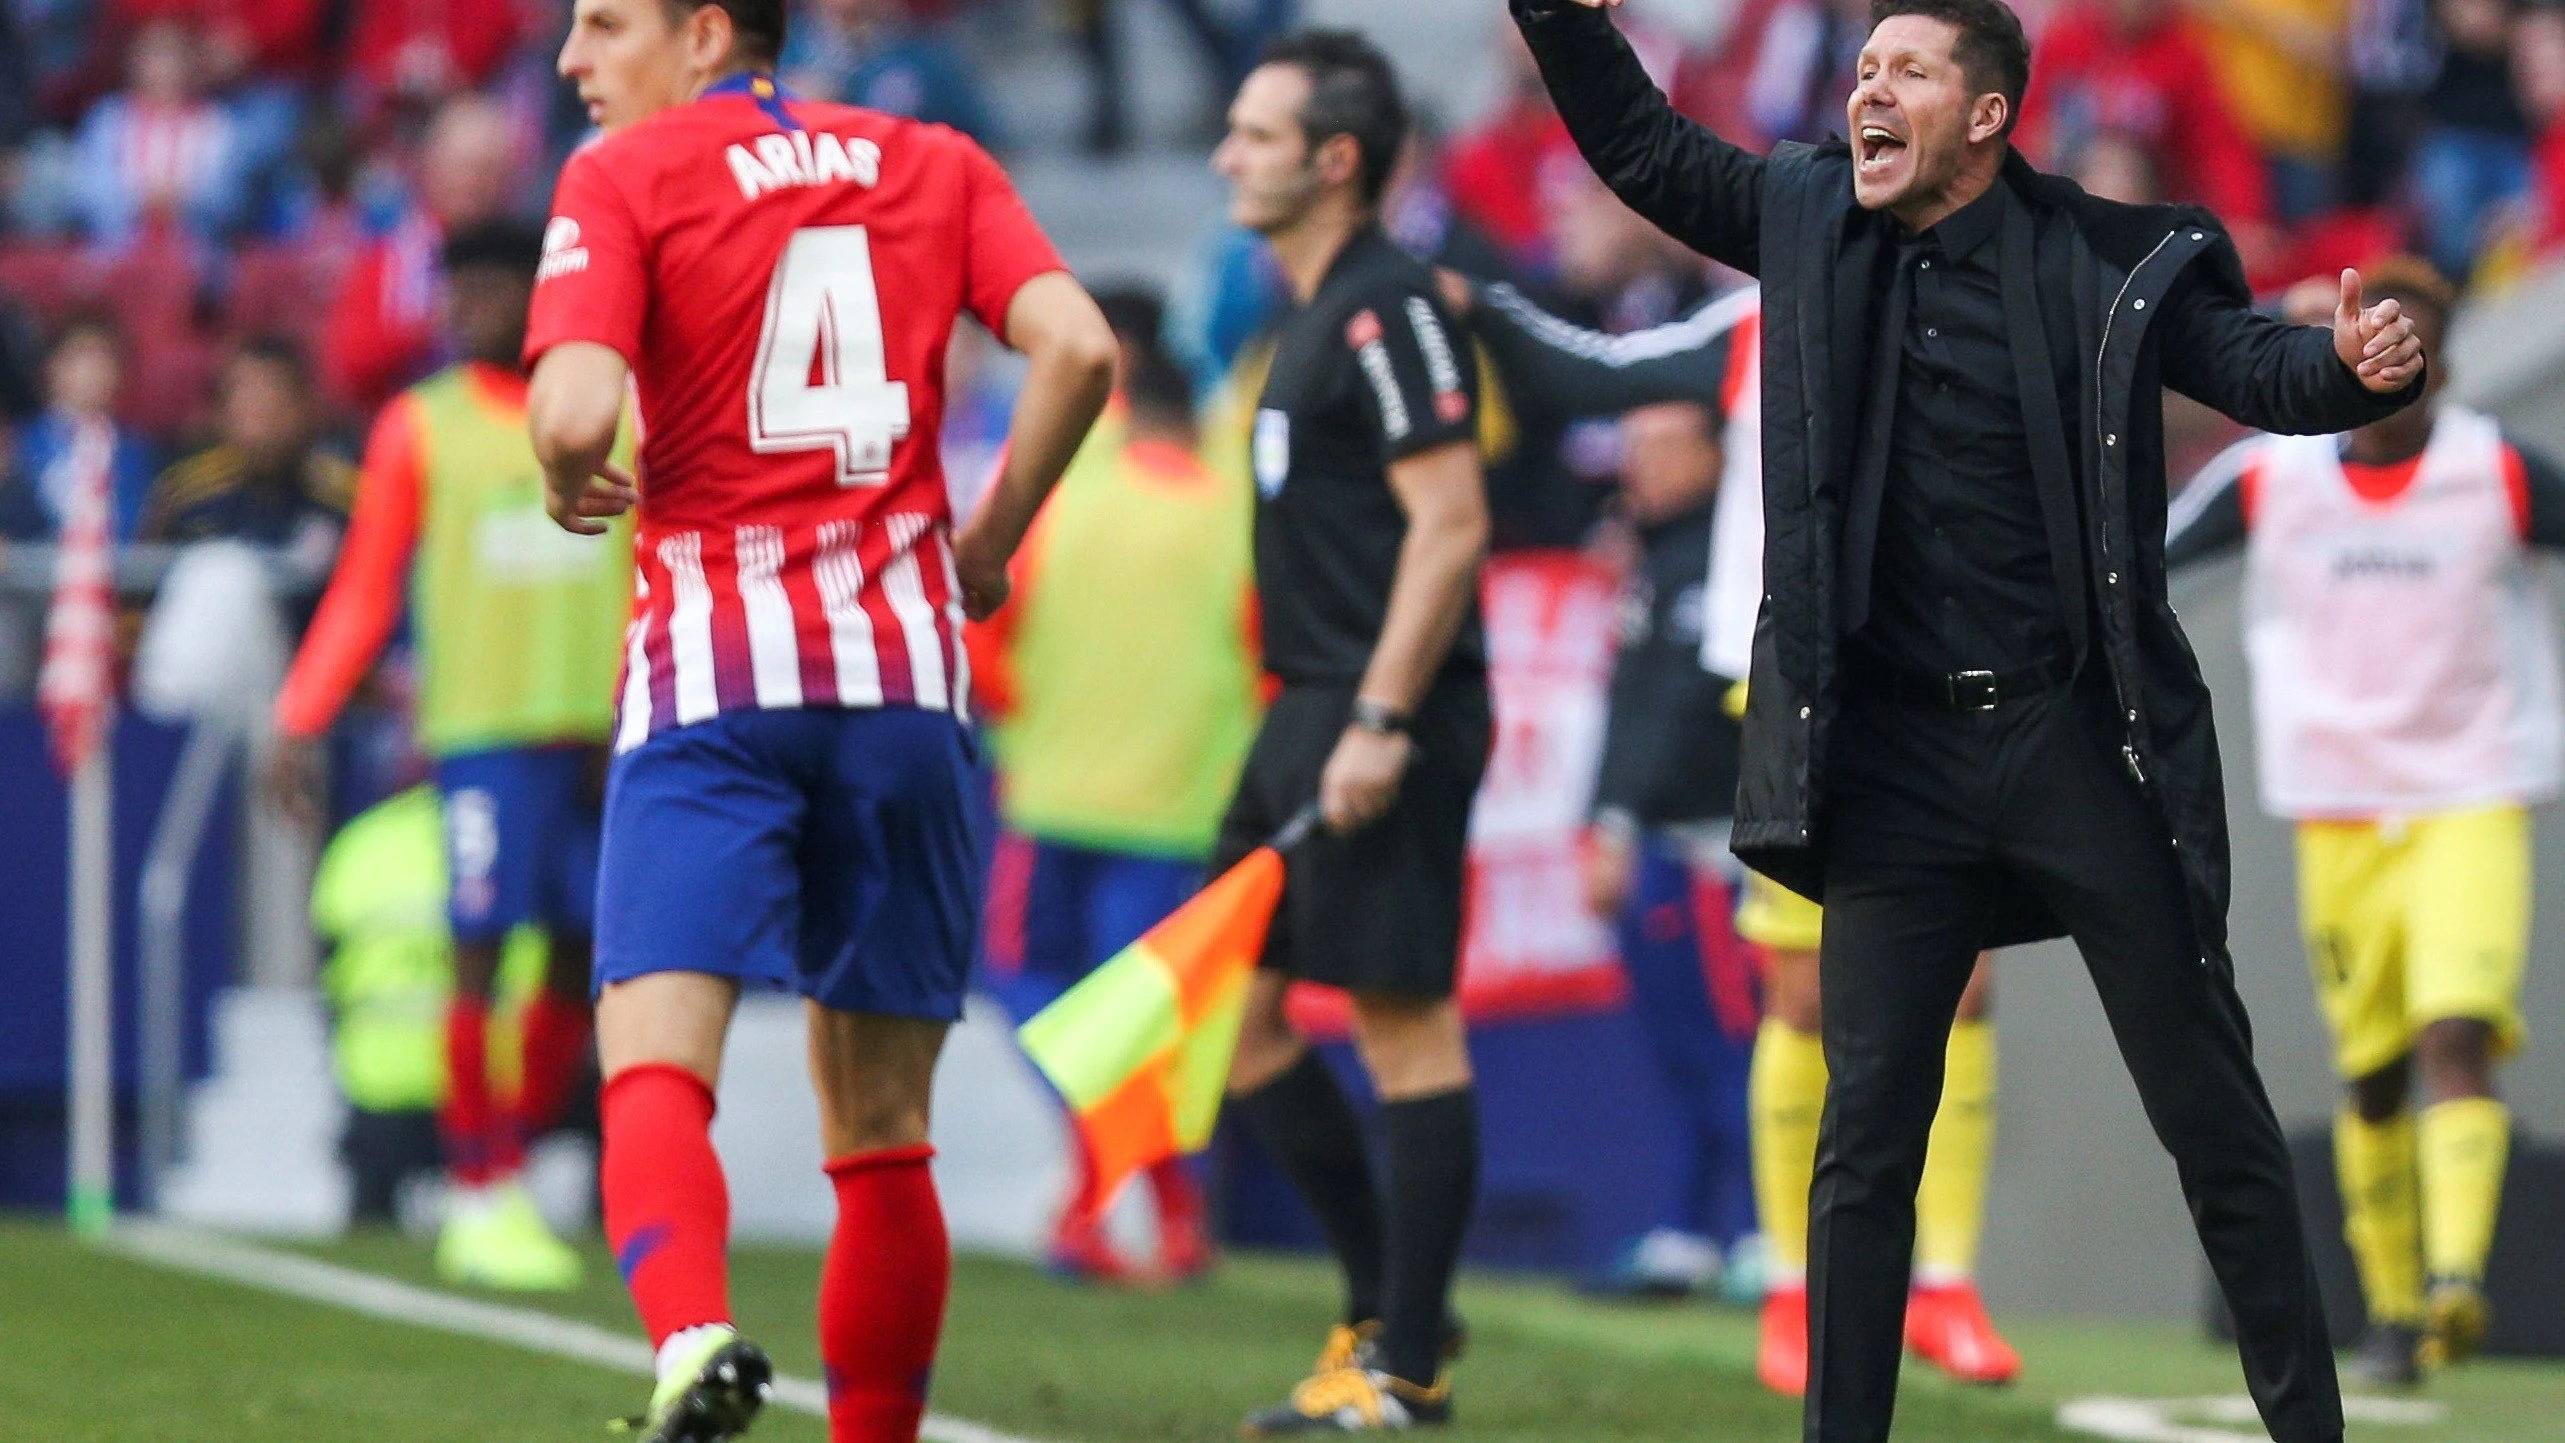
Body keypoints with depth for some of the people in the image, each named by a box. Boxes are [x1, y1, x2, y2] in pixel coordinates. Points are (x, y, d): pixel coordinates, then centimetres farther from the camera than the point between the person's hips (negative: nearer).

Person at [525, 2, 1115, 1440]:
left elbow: (576, 414, -14)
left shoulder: (625, 177, 1)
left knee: (655, 1066, -12)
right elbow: (1078, 349, -1)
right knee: (881, 1131, 11)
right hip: (906, 671, 4)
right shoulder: (934, 163, 13)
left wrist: (572, 487, 9)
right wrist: (987, 547, 10)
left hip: (714, 672, -4)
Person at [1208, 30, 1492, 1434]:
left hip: (1386, 719, -11)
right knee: (1229, 1003, 10)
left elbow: (1451, 524, -19)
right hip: (1312, 711, 11)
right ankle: (1382, 1304, 18)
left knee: (1403, 1018, -6)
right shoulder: (1318, 313, 18)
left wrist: (1381, 722, -22)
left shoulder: (1388, 310, -13)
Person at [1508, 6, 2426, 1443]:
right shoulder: (1814, 223, 5)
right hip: (1900, 757, 3)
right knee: (1867, 1131, 3)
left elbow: (2257, 366, -12)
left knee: (2215, 1117, 4)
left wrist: (2358, 366, -34)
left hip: (2085, 744, -3)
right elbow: (1642, 147, 15)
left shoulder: (2109, 259, -7)